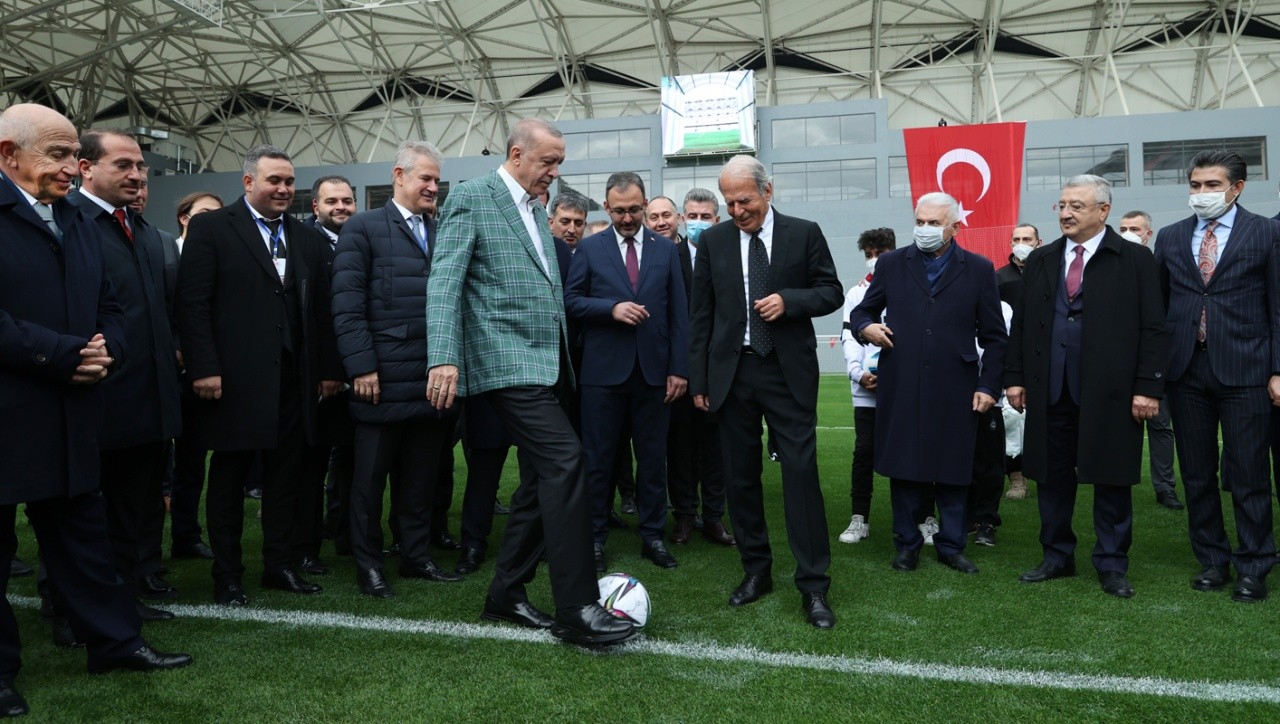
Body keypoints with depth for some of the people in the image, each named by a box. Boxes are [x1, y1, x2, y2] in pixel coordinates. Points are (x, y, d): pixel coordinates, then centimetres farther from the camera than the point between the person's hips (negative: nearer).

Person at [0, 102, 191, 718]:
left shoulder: (77, 223, 15)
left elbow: (108, 306, 16)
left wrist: (108, 350, -4)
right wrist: (64, 355, -20)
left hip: (69, 415, 7)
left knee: (83, 534, 15)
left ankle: (114, 641, 25)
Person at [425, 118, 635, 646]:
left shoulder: (536, 209, 20)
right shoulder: (471, 197, -4)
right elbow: (444, 281, -12)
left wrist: (563, 358, 15)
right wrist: (443, 359, -24)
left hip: (545, 362, 9)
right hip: (507, 361, -9)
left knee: (545, 475, 10)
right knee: (565, 460, -18)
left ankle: (507, 594, 22)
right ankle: (576, 610, -13)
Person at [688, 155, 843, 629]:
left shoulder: (804, 234, 2)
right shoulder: (712, 241, 7)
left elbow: (831, 292, 6)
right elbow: (701, 315, 8)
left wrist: (788, 300, -14)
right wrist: (698, 380, 4)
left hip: (789, 372, -2)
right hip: (732, 373, 3)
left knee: (801, 473, -6)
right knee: (740, 477, 8)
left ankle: (813, 586, 3)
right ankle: (756, 571, 23)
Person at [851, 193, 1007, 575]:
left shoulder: (979, 270, 6)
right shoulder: (891, 264, 8)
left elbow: (994, 337, 7)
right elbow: (861, 312, 13)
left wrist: (989, 386, 1)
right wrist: (865, 327, -10)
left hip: (955, 390, 0)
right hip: (901, 387, 1)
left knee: (954, 471, 7)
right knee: (903, 469, 5)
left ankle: (951, 546, 21)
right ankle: (908, 544, 19)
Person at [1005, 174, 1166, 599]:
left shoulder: (1135, 260, 1)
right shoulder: (1040, 261, 11)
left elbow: (1153, 329, -3)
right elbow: (1020, 323, 11)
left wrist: (1148, 387, -10)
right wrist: (1015, 376, 5)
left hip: (1110, 391, -3)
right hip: (1051, 389, 4)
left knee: (1111, 478, 5)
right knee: (1052, 476, 10)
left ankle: (1112, 565, 19)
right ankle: (1057, 557, 24)